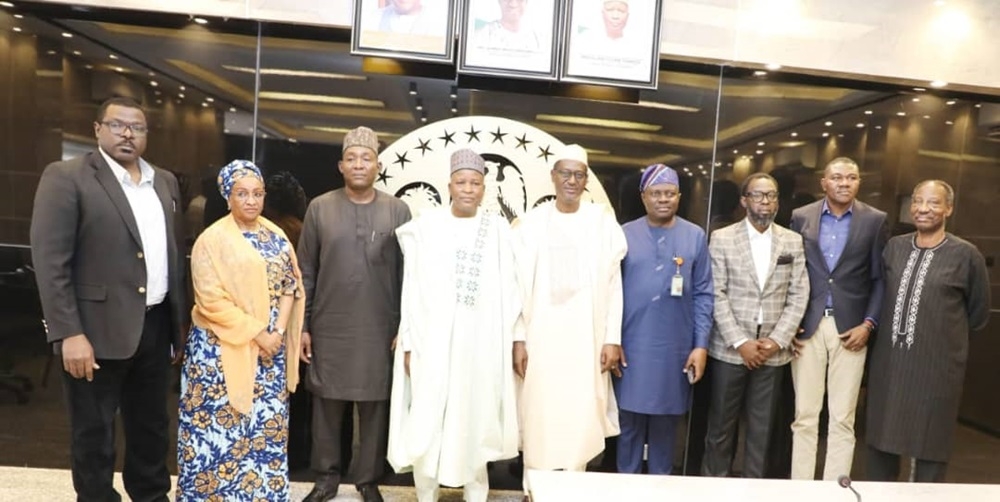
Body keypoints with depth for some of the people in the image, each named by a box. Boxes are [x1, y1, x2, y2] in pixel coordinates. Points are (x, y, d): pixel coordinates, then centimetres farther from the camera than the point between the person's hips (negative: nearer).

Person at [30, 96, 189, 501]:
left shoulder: (165, 182, 12)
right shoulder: (66, 177, -6)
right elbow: (50, 261, -12)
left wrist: (181, 321, 10)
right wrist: (69, 333, -18)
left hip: (156, 326, 6)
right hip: (99, 330, -5)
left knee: (152, 427, 19)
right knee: (94, 435, 9)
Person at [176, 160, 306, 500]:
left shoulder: (275, 236, 7)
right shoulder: (212, 240, -8)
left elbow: (290, 285, 6)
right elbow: (212, 301, -14)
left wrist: (278, 331, -7)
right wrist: (255, 332, -17)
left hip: (269, 346, 5)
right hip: (223, 349, -5)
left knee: (268, 422, 10)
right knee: (221, 424, 3)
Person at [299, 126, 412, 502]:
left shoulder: (397, 210, 2)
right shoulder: (320, 208, 3)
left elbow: (408, 273, 3)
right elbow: (305, 272, 5)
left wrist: (405, 327, 0)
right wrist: (301, 326, 2)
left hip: (380, 331, 0)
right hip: (329, 330, 1)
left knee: (375, 409, 8)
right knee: (327, 407, 11)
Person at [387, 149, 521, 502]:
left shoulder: (498, 230, 5)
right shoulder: (425, 226, 4)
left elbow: (508, 289, 4)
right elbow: (412, 289, 2)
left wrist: (510, 339, 0)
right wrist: (409, 342, -2)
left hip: (482, 343, 1)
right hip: (433, 340, 0)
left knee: (476, 422, 9)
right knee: (426, 423, 3)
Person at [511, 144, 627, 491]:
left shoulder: (603, 221, 2)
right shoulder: (531, 222, 2)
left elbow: (613, 284, 2)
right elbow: (519, 284, 1)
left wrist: (613, 339, -2)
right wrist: (518, 338, -4)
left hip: (587, 337, 0)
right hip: (541, 336, 0)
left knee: (581, 416, 4)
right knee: (539, 415, 5)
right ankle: (535, 487, 22)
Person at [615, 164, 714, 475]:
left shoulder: (695, 236, 3)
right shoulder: (625, 234, 0)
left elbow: (703, 295, 3)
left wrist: (701, 345, -2)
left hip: (676, 349, 1)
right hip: (632, 347, -1)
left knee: (666, 424, 13)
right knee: (630, 423, 8)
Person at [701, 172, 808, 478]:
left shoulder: (793, 241, 8)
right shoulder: (722, 239, 0)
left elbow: (798, 296, 4)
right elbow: (717, 295, -5)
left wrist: (778, 340, -6)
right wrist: (740, 342, -11)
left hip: (773, 350, 2)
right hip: (730, 349, -2)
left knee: (762, 428, 9)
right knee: (721, 426, 6)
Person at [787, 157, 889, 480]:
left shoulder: (875, 220, 3)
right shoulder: (801, 216, 5)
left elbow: (881, 278, 4)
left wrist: (869, 324, -6)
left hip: (850, 327, 0)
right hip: (807, 326, 1)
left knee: (842, 419, 5)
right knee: (804, 415, 6)